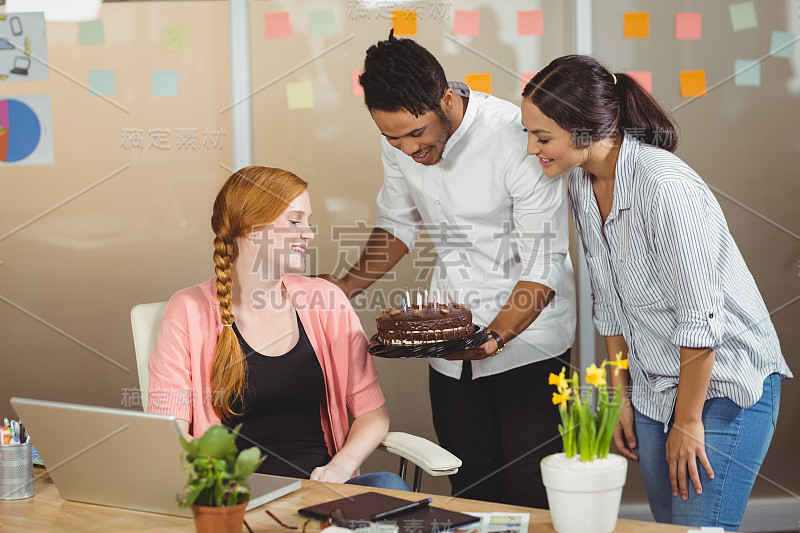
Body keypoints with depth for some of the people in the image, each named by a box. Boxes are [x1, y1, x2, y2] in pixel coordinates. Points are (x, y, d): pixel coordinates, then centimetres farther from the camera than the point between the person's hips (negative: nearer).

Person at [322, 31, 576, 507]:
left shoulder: (518, 137, -22)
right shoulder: (399, 137, -4)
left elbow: (544, 267, -18)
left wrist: (497, 335, -28)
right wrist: (344, 288, 1)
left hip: (528, 341, -5)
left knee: (530, 498, -5)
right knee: (471, 493, 11)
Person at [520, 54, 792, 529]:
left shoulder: (665, 187, -27)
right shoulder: (582, 183, -1)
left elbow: (699, 320, -23)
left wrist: (686, 423, -15)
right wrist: (620, 398, 11)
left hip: (726, 389, -7)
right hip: (654, 391, 7)